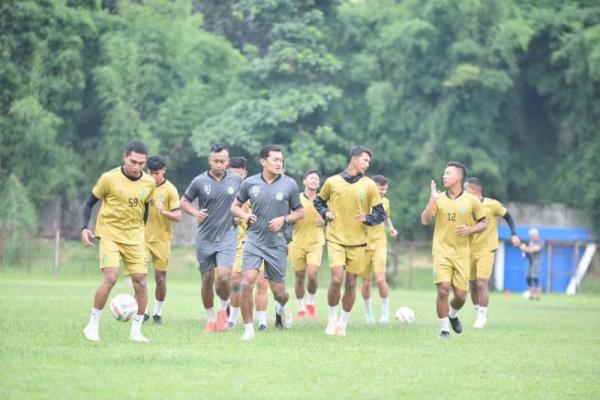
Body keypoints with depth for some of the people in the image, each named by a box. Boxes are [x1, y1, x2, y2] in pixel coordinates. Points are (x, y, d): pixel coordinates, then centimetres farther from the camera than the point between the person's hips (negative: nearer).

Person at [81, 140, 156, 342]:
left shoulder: (149, 183, 0)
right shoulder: (109, 178, -11)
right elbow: (90, 202, -1)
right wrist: (84, 228, -12)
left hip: (134, 238, 4)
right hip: (110, 234, -4)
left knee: (140, 281, -3)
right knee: (110, 278, -20)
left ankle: (136, 331, 8)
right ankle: (92, 326, -5)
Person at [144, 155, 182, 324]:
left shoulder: (170, 190, -8)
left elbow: (178, 216, -12)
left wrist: (164, 212, -29)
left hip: (162, 239, -2)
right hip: (143, 237, 2)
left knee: (160, 278, 4)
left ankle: (158, 313, 21)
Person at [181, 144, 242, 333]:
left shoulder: (236, 180, 0)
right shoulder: (200, 181, -4)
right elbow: (184, 201, 8)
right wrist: (195, 212, -10)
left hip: (227, 237, -1)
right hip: (205, 238, 1)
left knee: (223, 276, -18)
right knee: (207, 279, 6)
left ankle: (223, 308, 9)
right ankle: (211, 319, 23)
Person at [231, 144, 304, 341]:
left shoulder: (289, 184, -2)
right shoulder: (250, 183, 0)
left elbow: (299, 212, 7)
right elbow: (235, 206, 13)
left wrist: (284, 219, -12)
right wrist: (246, 216, -8)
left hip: (277, 243, 0)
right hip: (254, 240, 0)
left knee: (278, 291, 7)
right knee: (247, 282, -17)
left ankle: (282, 307, 45)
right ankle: (248, 329, -7)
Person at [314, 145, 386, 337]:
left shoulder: (369, 185, 1)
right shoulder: (332, 182, 1)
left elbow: (380, 214, 4)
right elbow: (319, 201, 18)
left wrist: (367, 219, -15)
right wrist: (325, 213, 0)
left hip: (358, 242, 1)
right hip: (336, 239, -1)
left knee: (351, 284, 5)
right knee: (336, 279, -15)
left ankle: (343, 323, 19)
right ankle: (332, 318, 6)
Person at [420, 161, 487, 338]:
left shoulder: (471, 200, 0)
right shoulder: (439, 199, 2)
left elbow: (483, 223, 8)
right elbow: (424, 220, -7)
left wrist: (470, 229, -11)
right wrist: (432, 199, -16)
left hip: (461, 253, 1)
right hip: (442, 251, -1)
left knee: (461, 295, 2)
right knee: (443, 289, -15)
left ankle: (453, 314, 37)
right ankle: (444, 329, -1)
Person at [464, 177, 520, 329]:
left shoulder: (492, 205, -9)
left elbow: (508, 216, 4)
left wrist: (514, 234, -5)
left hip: (486, 250, -4)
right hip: (470, 251, 4)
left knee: (481, 284, -12)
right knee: (473, 285, 7)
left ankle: (482, 316, -1)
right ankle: (478, 314, 21)